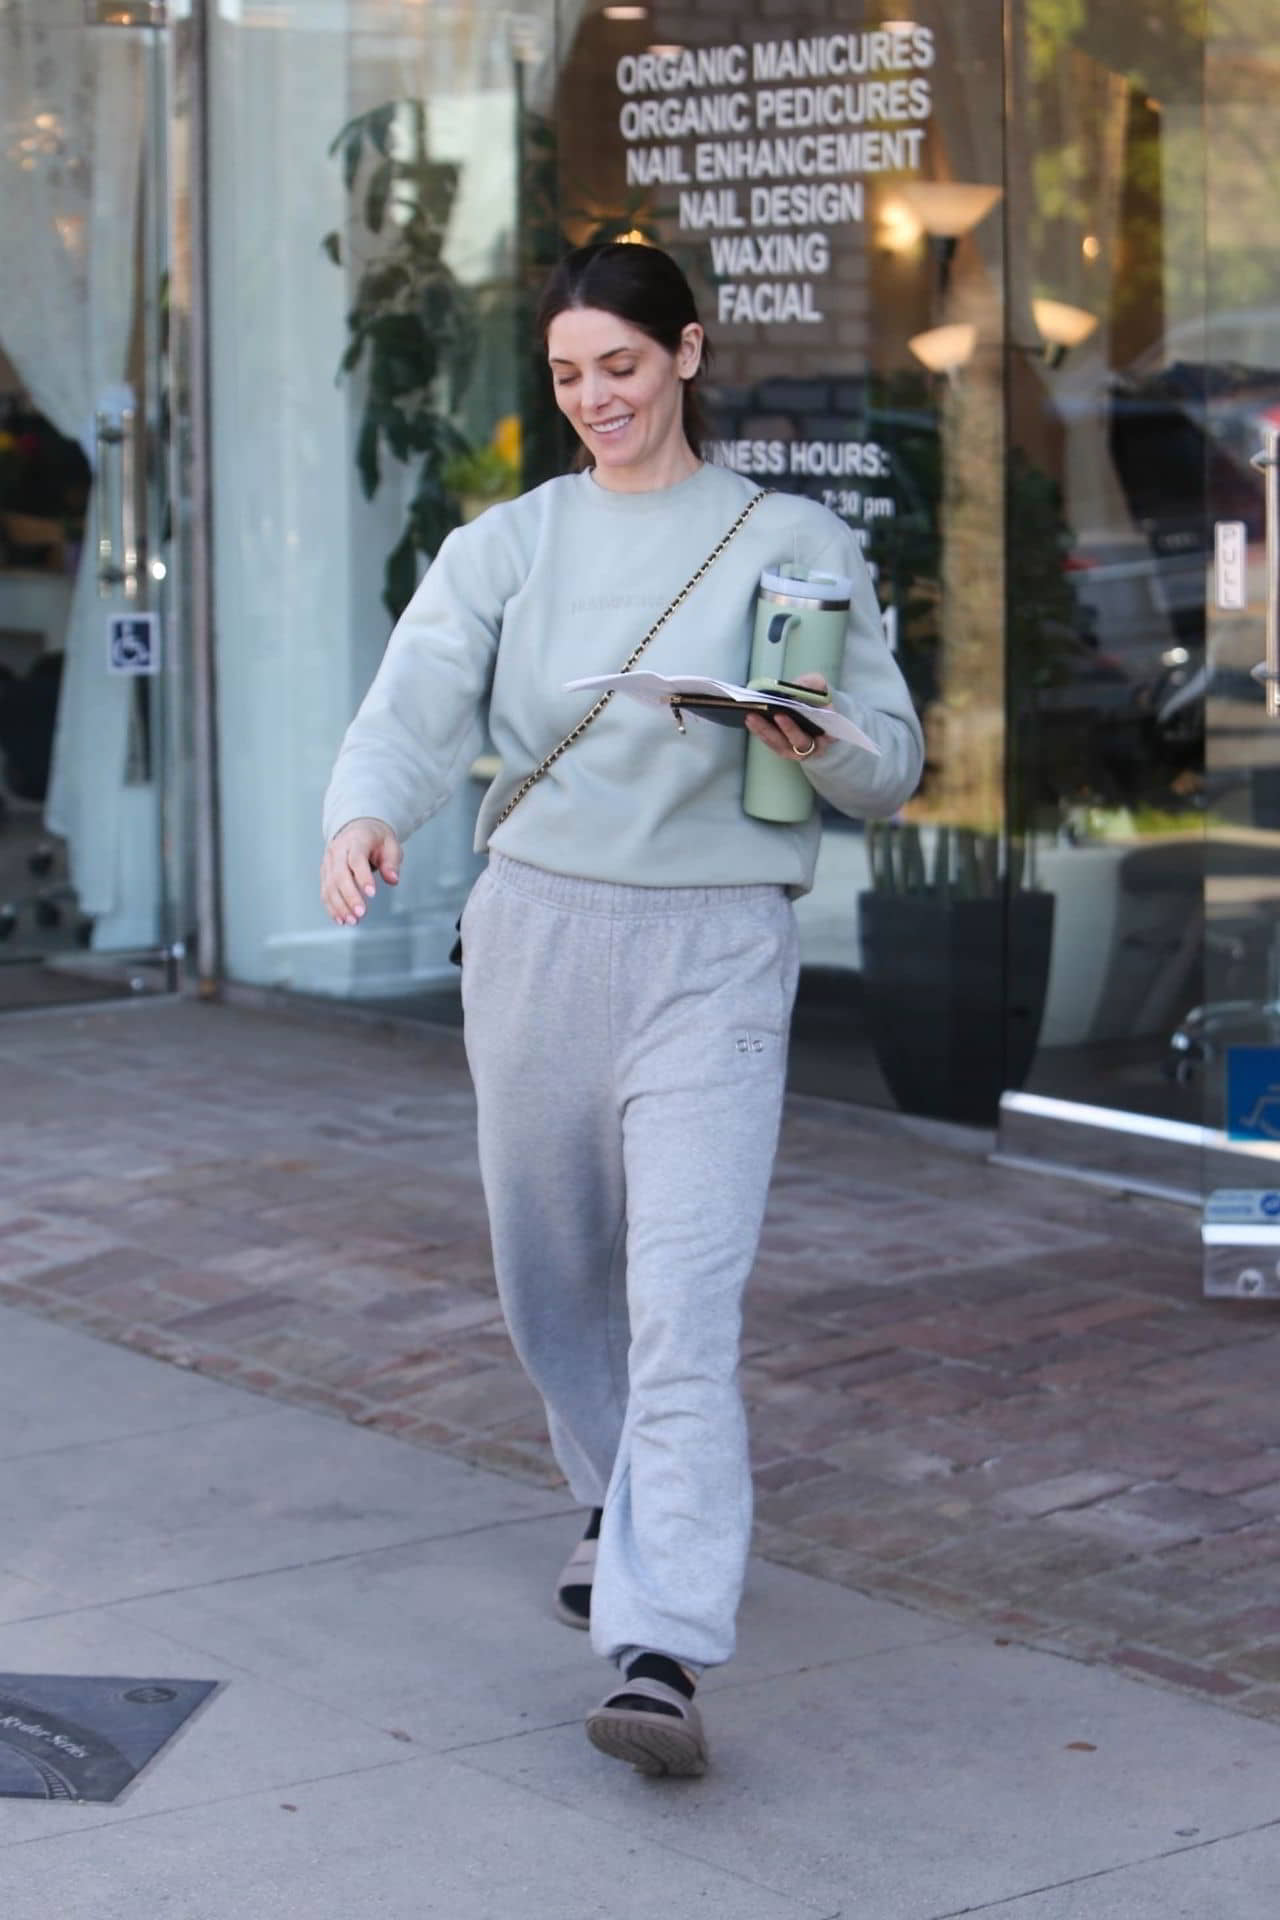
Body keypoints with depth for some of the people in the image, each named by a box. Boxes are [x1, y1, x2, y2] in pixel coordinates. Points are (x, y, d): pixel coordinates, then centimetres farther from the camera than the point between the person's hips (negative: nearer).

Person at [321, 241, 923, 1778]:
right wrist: (364, 815, -30)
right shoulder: (507, 546, 7)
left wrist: (817, 742, -20)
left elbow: (892, 768, 4)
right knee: (550, 1277, 16)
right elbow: (415, 708, -8)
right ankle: (623, 1509, 43)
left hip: (713, 954, -3)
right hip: (533, 933, 3)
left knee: (685, 1302, -14)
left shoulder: (796, 546, 3)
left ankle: (660, 1657, -18)